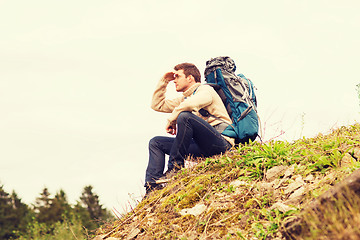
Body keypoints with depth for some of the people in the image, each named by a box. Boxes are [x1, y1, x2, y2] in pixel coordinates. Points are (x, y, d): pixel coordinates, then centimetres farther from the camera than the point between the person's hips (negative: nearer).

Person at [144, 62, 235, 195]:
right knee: (156, 143, 6)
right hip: (202, 147, 9)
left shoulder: (205, 90, -1)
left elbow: (190, 104, -24)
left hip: (221, 142, -9)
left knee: (185, 116, -30)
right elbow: (157, 105, 29)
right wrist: (163, 81, 20)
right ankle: (153, 185, -9)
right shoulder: (184, 99, 26)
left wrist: (171, 120, -11)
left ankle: (176, 166, -22)